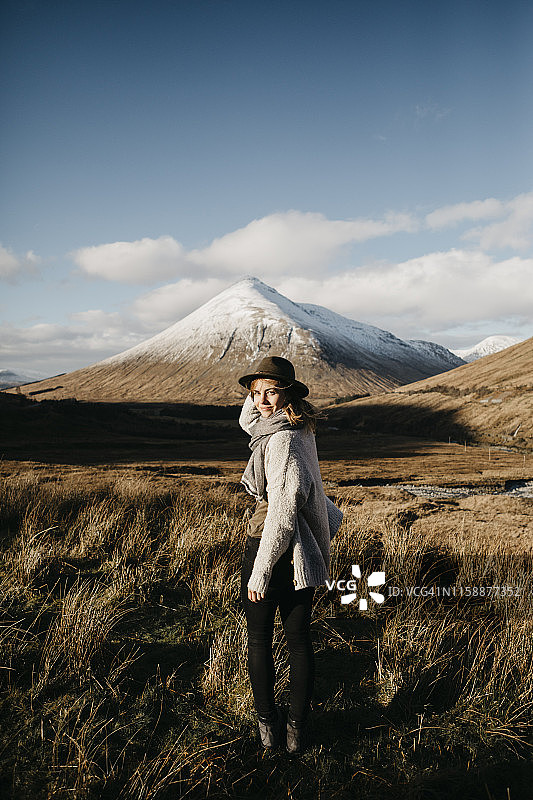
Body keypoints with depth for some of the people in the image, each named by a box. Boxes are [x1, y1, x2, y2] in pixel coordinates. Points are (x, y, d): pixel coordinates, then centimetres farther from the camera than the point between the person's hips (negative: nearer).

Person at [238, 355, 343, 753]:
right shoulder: (301, 428, 4)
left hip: (270, 545, -8)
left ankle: (268, 722, 26)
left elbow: (282, 512, -26)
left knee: (259, 639, 12)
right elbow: (248, 421, 22)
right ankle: (297, 727, 28)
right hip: (303, 551, 9)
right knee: (299, 638, 16)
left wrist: (260, 570, -22)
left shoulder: (282, 440, -23)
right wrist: (259, 389, 4)